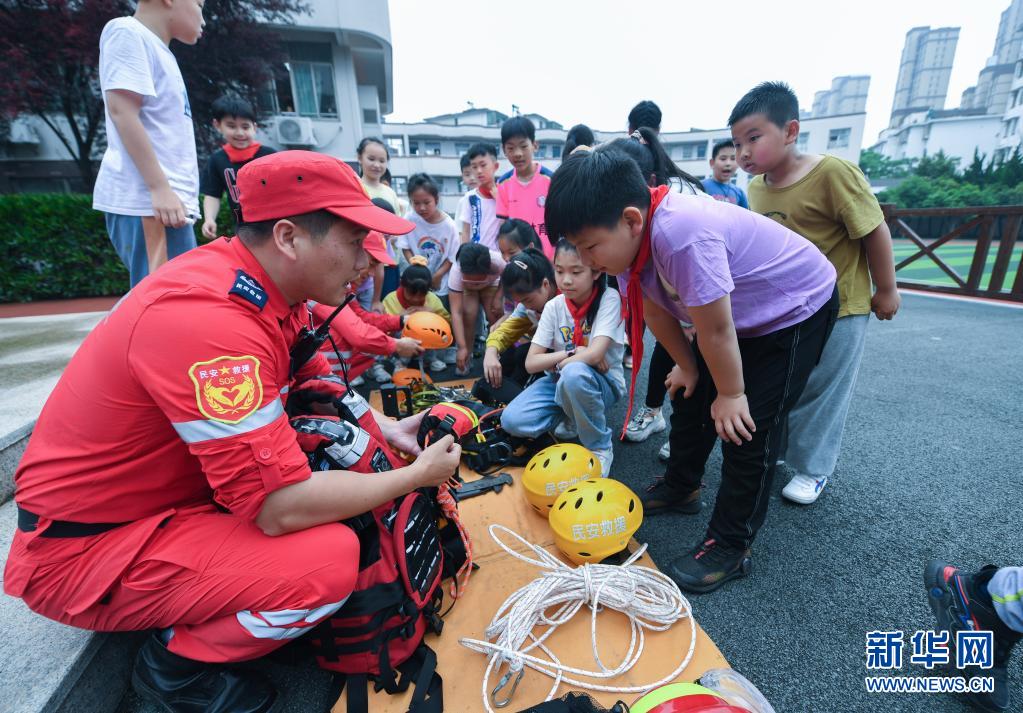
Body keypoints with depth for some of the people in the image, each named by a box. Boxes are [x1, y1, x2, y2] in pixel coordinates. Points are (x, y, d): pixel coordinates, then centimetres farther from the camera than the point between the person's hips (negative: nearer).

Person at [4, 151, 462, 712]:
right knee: (330, 559, -24)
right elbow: (283, 508, -32)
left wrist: (385, 428, -5)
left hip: (173, 489, 9)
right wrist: (418, 474, -20)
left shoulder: (266, 284, -6)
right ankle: (178, 661, 6)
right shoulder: (209, 322, -33)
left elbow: (313, 381, 8)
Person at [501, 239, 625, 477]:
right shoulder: (554, 306, -3)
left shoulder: (609, 299, -14)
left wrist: (560, 363, -15)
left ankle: (600, 448, -14)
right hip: (560, 382, 4)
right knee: (512, 420, -21)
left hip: (602, 384, -3)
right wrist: (572, 353, -19)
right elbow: (531, 363, -9)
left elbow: (594, 354, -28)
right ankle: (572, 418, 7)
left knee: (574, 373, -39)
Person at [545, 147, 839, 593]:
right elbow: (656, 311, -3)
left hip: (796, 309, -8)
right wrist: (687, 366, 5)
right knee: (690, 398, 14)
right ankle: (680, 488, 35)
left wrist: (731, 394, -17)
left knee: (748, 426, -9)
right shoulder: (633, 236, -15)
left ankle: (730, 546, 8)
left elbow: (716, 330, -32)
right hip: (732, 314, 8)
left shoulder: (682, 236, -42)